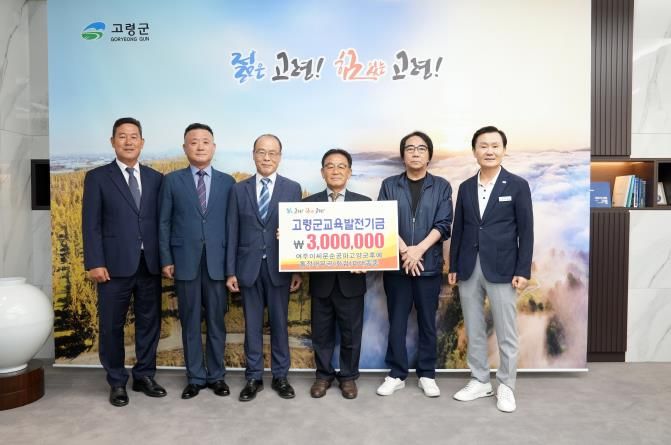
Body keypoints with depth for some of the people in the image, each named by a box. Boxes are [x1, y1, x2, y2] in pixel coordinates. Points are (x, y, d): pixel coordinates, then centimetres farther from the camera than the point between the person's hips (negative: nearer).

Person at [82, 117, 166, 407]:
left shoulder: (155, 178, 10)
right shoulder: (97, 177, 2)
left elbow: (161, 221, 8)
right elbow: (91, 224, -3)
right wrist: (94, 263, -11)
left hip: (150, 264, 3)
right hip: (115, 265, -2)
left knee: (149, 323, 10)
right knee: (112, 326, 7)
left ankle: (144, 376, 26)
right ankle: (117, 382, 23)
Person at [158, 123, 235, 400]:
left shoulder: (227, 182, 7)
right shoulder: (172, 181, 5)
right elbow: (164, 223, 4)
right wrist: (166, 260, -3)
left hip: (218, 263, 1)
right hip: (185, 262, 0)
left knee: (217, 322, 8)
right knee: (190, 323, 8)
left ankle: (216, 376, 23)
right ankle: (195, 377, 22)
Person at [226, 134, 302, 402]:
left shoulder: (292, 188, 2)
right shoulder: (239, 189, 5)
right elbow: (233, 233, 4)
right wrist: (230, 271, 0)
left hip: (279, 268, -1)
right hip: (249, 267, 1)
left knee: (279, 324, 9)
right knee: (252, 325, 9)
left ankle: (280, 377, 24)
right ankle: (253, 378, 23)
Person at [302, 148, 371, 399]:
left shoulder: (364, 202, 2)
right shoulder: (309, 203, 4)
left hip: (351, 280, 0)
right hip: (321, 280, 1)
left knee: (351, 332, 11)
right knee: (321, 333, 13)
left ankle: (348, 376, 30)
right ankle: (324, 375, 31)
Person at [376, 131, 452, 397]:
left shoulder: (441, 186, 6)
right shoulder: (389, 185, 6)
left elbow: (444, 224, -3)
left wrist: (419, 250, -15)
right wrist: (404, 251, -13)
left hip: (429, 265, 0)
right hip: (396, 264, 0)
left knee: (427, 322, 8)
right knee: (397, 321, 6)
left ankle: (427, 375, 21)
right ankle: (396, 374, 18)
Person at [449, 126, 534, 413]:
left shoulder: (517, 186, -1)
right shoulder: (466, 187, 9)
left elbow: (526, 231, -3)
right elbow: (458, 229, 10)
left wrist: (523, 271, -9)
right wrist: (453, 267, 8)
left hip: (502, 270, -3)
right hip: (469, 270, 4)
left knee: (506, 334, 6)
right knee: (473, 331, 12)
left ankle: (505, 386, 22)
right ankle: (479, 381, 27)